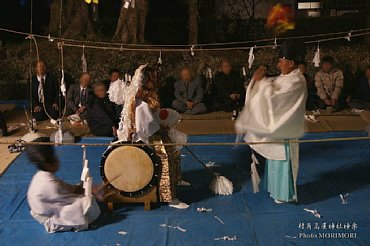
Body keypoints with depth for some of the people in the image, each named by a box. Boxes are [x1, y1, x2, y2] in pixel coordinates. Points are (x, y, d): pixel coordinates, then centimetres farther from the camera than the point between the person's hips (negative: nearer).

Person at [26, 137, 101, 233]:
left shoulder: (42, 176, -3)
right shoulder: (49, 184, -32)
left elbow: (64, 188, 5)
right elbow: (69, 199, -22)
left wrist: (82, 188, -5)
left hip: (52, 211, 10)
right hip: (53, 222, -10)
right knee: (88, 200, -19)